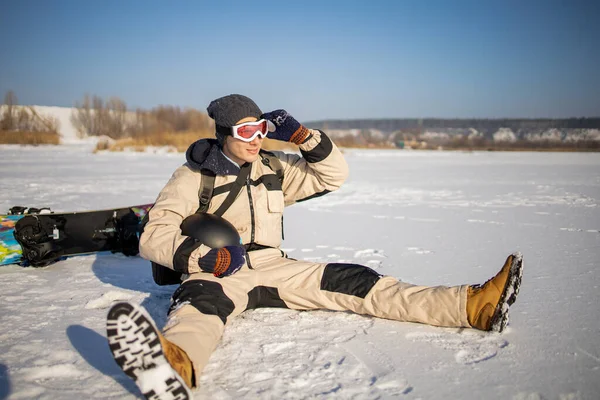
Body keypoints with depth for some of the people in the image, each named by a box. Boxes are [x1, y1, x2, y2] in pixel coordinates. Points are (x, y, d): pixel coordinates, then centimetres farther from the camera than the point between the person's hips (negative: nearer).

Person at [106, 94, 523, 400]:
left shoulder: (273, 169, 12)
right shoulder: (194, 177, -2)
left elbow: (334, 175, 13)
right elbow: (155, 235, -9)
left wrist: (304, 136, -3)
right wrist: (203, 256, -26)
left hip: (273, 268, 4)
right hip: (216, 275, -4)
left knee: (351, 282, -13)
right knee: (201, 299, -40)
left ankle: (473, 305, -22)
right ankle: (175, 364, -77)